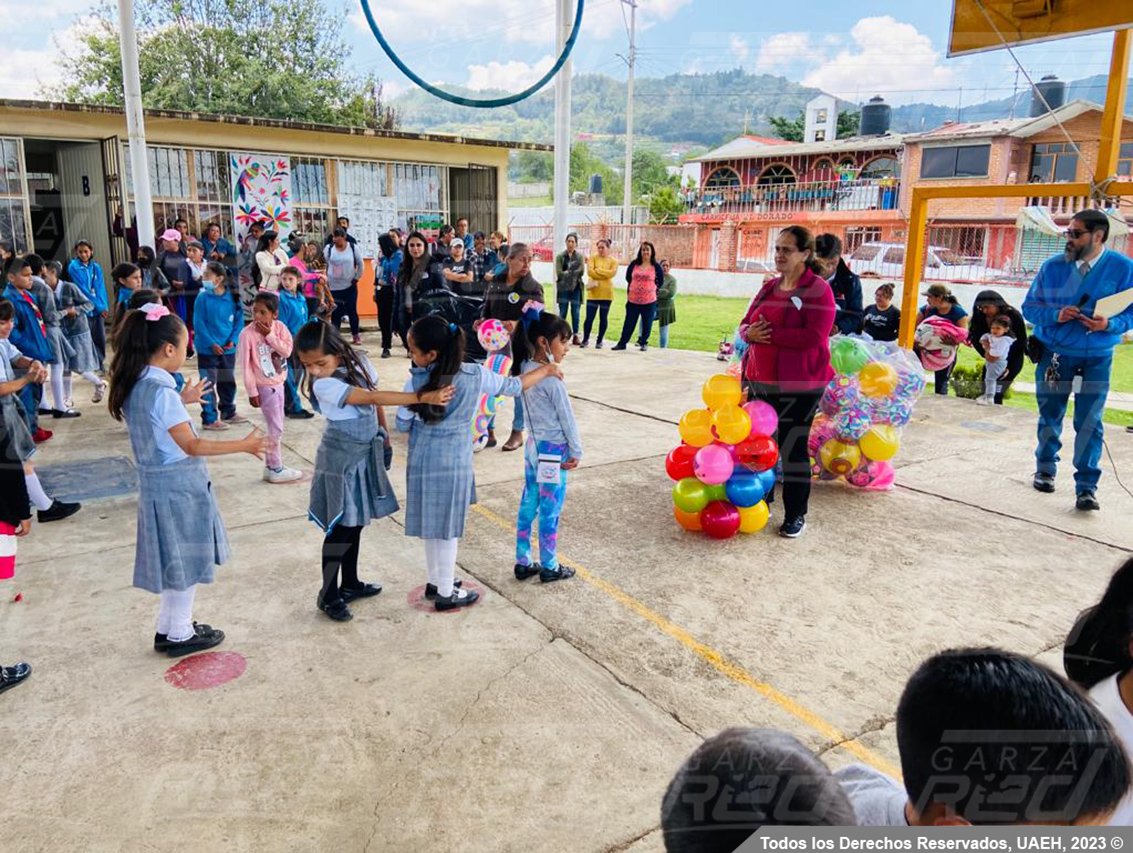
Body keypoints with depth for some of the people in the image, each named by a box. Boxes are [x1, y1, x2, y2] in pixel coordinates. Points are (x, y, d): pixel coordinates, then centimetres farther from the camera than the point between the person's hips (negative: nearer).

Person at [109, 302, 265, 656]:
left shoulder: (135, 385, 4)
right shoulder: (161, 391, -23)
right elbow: (191, 446, -22)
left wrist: (181, 402, 20)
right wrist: (244, 445, -19)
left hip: (157, 481, 9)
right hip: (178, 484, -9)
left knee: (178, 559, 19)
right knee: (185, 559, 6)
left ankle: (168, 627, 31)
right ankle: (179, 635, 19)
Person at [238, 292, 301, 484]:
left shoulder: (279, 327, -3)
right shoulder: (247, 334, -17)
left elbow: (287, 350, -12)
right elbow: (245, 365, -14)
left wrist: (270, 335, -20)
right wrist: (252, 391, -13)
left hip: (279, 384, 6)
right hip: (265, 387, -6)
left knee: (276, 428, 14)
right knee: (275, 429, -1)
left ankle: (270, 466, 26)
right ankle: (276, 469, 12)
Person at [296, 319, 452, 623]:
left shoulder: (358, 362, -6)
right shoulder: (324, 385, -25)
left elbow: (375, 399, 10)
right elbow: (374, 398, -32)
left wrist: (384, 436, 14)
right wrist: (423, 397, -36)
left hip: (366, 453, 6)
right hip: (341, 458, -6)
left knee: (355, 523, 17)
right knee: (341, 527, 0)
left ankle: (350, 584, 33)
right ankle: (328, 595, 15)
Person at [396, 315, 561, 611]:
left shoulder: (418, 380, -15)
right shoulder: (476, 376, -13)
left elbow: (402, 424, -6)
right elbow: (513, 386, 1)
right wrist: (546, 369, 17)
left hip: (423, 461, 1)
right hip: (454, 462, -1)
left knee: (432, 525, 17)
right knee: (447, 528, 10)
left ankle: (434, 582, 35)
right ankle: (446, 594, 23)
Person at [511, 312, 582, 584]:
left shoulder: (525, 369, -1)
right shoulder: (551, 378, -21)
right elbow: (567, 418, -15)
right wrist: (576, 452, -6)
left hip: (533, 447, 8)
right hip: (553, 451, -8)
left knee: (528, 506, 15)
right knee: (550, 512, 5)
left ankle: (523, 562, 25)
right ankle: (549, 568, 18)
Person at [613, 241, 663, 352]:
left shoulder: (656, 266, -2)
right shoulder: (634, 264, 2)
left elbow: (660, 281, 11)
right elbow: (628, 277, 16)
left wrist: (652, 289, 11)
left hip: (649, 301, -1)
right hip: (633, 300, 1)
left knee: (647, 324, 7)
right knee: (629, 323, 6)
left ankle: (643, 343, 22)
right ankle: (622, 343, 15)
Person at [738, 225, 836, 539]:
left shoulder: (818, 290, -9)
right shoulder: (769, 287, 12)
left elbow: (813, 337, -20)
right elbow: (747, 323, 14)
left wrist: (770, 333, -18)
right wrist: (750, 333, -10)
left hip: (798, 387, -7)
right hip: (760, 382, 7)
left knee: (792, 449, 0)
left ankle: (796, 516, 13)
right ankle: (761, 501, 32)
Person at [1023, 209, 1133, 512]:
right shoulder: (1053, 266, -2)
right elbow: (1029, 306, 3)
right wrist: (1055, 314, -16)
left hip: (1097, 359, -2)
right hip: (1054, 354, 2)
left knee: (1089, 423, -4)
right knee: (1050, 416, 14)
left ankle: (1086, 487, 5)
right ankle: (1045, 469, 35)